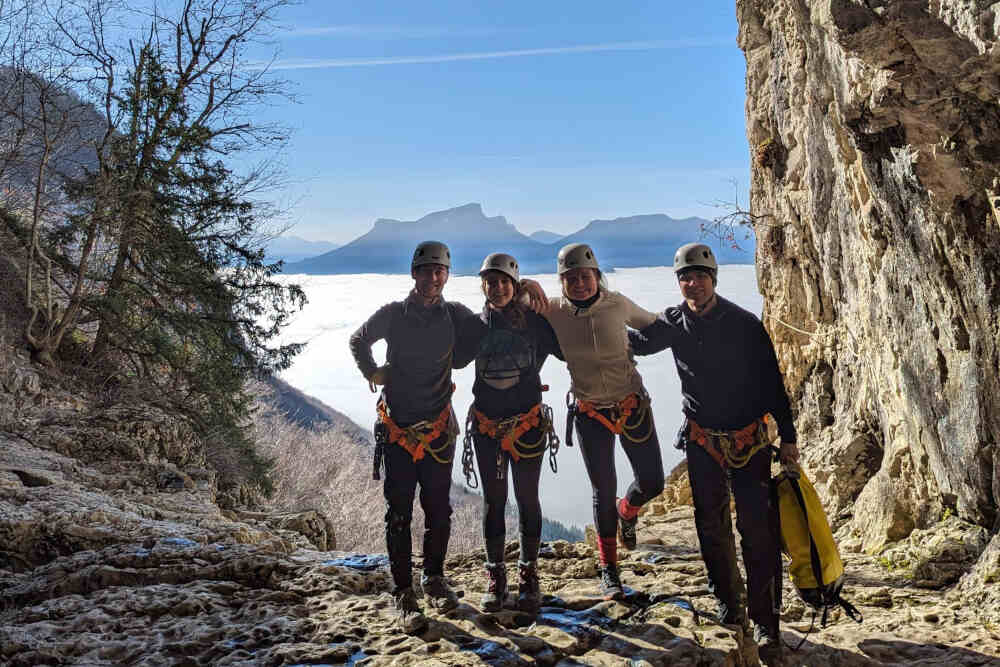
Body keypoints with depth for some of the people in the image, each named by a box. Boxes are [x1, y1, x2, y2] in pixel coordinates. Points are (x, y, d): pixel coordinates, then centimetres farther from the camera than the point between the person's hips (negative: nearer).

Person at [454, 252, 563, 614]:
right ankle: (495, 576, 21)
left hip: (528, 424, -2)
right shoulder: (475, 327, 2)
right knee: (493, 500, 8)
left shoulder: (534, 323, -4)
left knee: (527, 499, 7)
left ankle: (528, 574, 22)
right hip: (486, 426, 2)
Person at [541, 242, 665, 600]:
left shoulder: (617, 304, -8)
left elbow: (651, 323, 11)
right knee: (603, 492, 5)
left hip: (632, 405, 1)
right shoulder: (553, 312, -11)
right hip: (590, 413, -1)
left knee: (652, 483, 5)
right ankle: (609, 569, 25)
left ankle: (627, 513, 43)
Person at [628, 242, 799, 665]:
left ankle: (765, 623, 4)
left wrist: (788, 438, -4)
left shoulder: (744, 325, -9)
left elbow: (772, 384, -4)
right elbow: (639, 342, 18)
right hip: (702, 441, 3)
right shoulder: (673, 323, -2)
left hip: (749, 439, -3)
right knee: (712, 527, 11)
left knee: (757, 529, -6)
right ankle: (727, 602, 31)